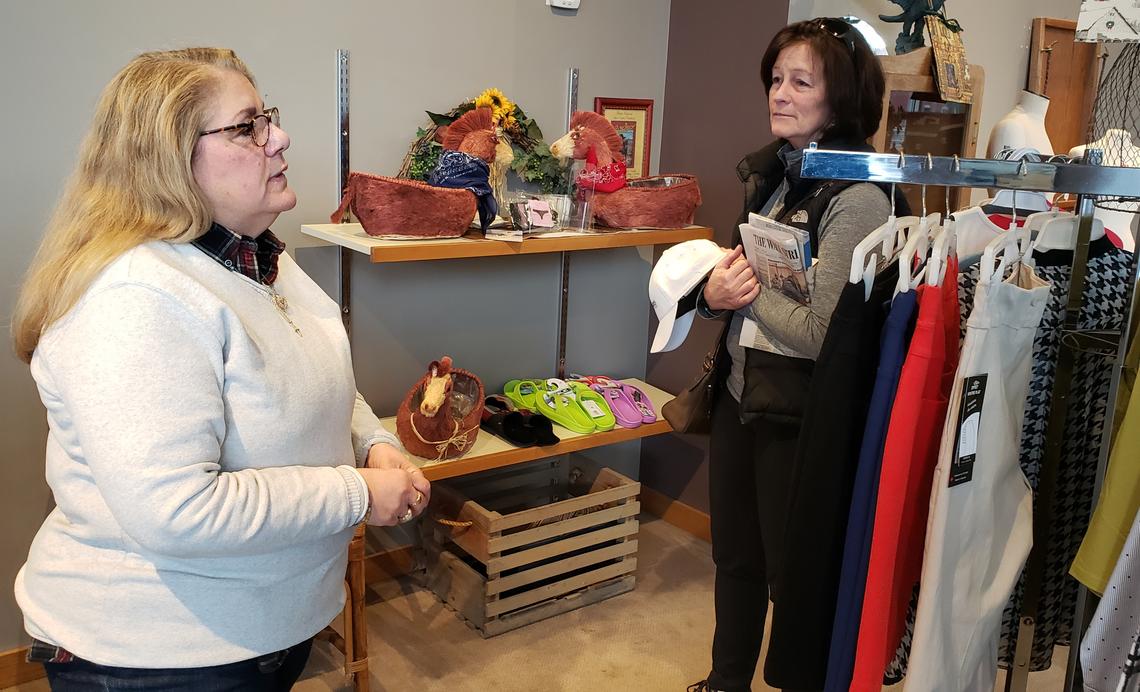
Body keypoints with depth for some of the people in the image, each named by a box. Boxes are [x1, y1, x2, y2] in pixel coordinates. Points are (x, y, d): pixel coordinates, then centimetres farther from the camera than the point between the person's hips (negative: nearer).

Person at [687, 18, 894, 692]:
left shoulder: (857, 198, -19)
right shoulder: (770, 172, 6)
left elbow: (824, 332, -23)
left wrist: (749, 291, -11)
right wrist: (715, 293, -7)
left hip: (797, 409, -8)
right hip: (740, 390, 8)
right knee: (735, 556, 23)